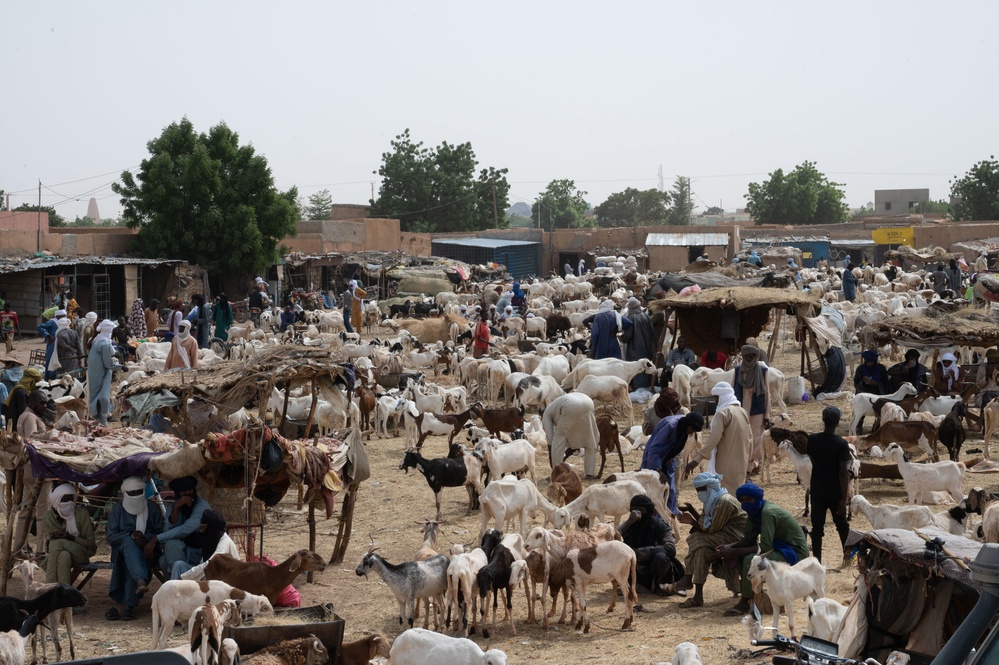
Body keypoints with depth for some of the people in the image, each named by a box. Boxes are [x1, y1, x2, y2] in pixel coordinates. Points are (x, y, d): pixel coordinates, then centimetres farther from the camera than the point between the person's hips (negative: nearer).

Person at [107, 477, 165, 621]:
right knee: (129, 542, -36)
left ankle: (128, 606, -40)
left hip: (147, 550, 0)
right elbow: (111, 537, 0)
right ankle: (141, 581, -60)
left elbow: (160, 534, 3)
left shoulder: (152, 508, 10)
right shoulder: (117, 509, 10)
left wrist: (146, 538, -17)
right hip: (122, 550, 0)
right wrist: (131, 536, -16)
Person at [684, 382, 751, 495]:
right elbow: (749, 439, 15)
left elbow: (713, 438, -23)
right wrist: (747, 465, 23)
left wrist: (697, 458, -26)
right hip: (741, 465, 7)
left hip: (725, 466, -7)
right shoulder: (743, 412, 11)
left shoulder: (723, 413, -13)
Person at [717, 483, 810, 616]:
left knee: (751, 559, -28)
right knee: (739, 555, 3)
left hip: (795, 553, -10)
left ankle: (744, 603, -15)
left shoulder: (768, 512, -24)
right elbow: (749, 539, 9)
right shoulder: (755, 511, 5)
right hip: (780, 547, 10)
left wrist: (734, 551, -26)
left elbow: (765, 547, -29)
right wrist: (730, 547, -10)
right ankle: (754, 594, 3)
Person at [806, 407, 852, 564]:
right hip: (835, 493, -1)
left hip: (817, 492, 1)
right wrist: (844, 498, -11)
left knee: (817, 527, 5)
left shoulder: (812, 440, -6)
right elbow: (843, 472, -16)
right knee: (842, 526, 14)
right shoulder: (841, 444, -14)